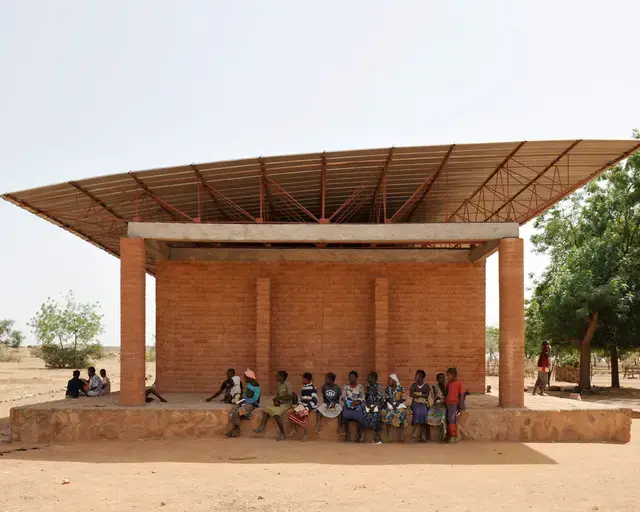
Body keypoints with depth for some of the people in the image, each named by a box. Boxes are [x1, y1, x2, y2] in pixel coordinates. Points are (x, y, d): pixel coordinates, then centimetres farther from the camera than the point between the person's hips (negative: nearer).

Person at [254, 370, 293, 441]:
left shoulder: (287, 384, -14)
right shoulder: (279, 384, 11)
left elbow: (290, 397, -20)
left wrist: (279, 398, -24)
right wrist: (275, 401, -2)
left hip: (286, 404, -9)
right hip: (279, 403, 9)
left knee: (276, 414, -31)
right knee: (266, 410, -7)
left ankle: (282, 433, -25)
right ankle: (262, 427, -15)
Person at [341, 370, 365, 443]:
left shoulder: (360, 386, 7)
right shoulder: (346, 386, 11)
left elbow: (362, 398, 3)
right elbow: (343, 396, 7)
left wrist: (357, 402, -15)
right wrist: (347, 401, -12)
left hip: (357, 405, -1)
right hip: (348, 404, 1)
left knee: (358, 416, -30)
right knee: (345, 415, -30)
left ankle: (360, 433, -8)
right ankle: (347, 433, -10)